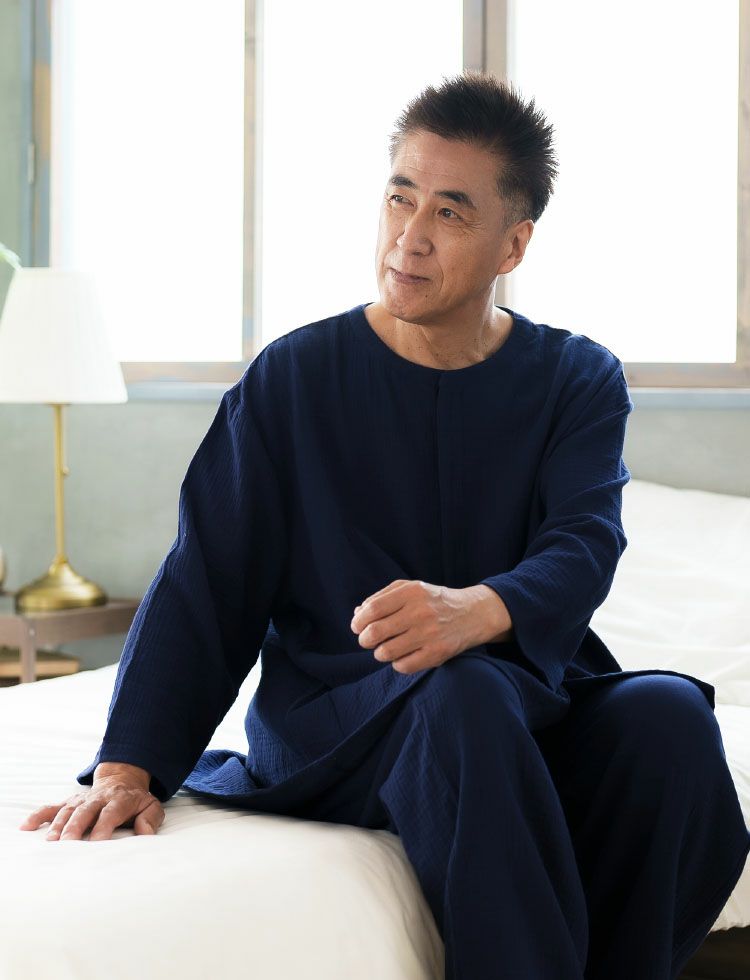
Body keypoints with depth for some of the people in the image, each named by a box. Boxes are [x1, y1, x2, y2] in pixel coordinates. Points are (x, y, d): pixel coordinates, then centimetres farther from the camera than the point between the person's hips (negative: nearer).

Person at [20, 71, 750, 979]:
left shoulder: (578, 382, 7)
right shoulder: (293, 377, 4)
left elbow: (583, 548, -11)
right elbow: (204, 583, 1)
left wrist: (476, 609, -35)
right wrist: (127, 767, -12)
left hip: (532, 706, 2)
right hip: (330, 721, -2)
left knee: (670, 714, -30)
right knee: (464, 694, -36)